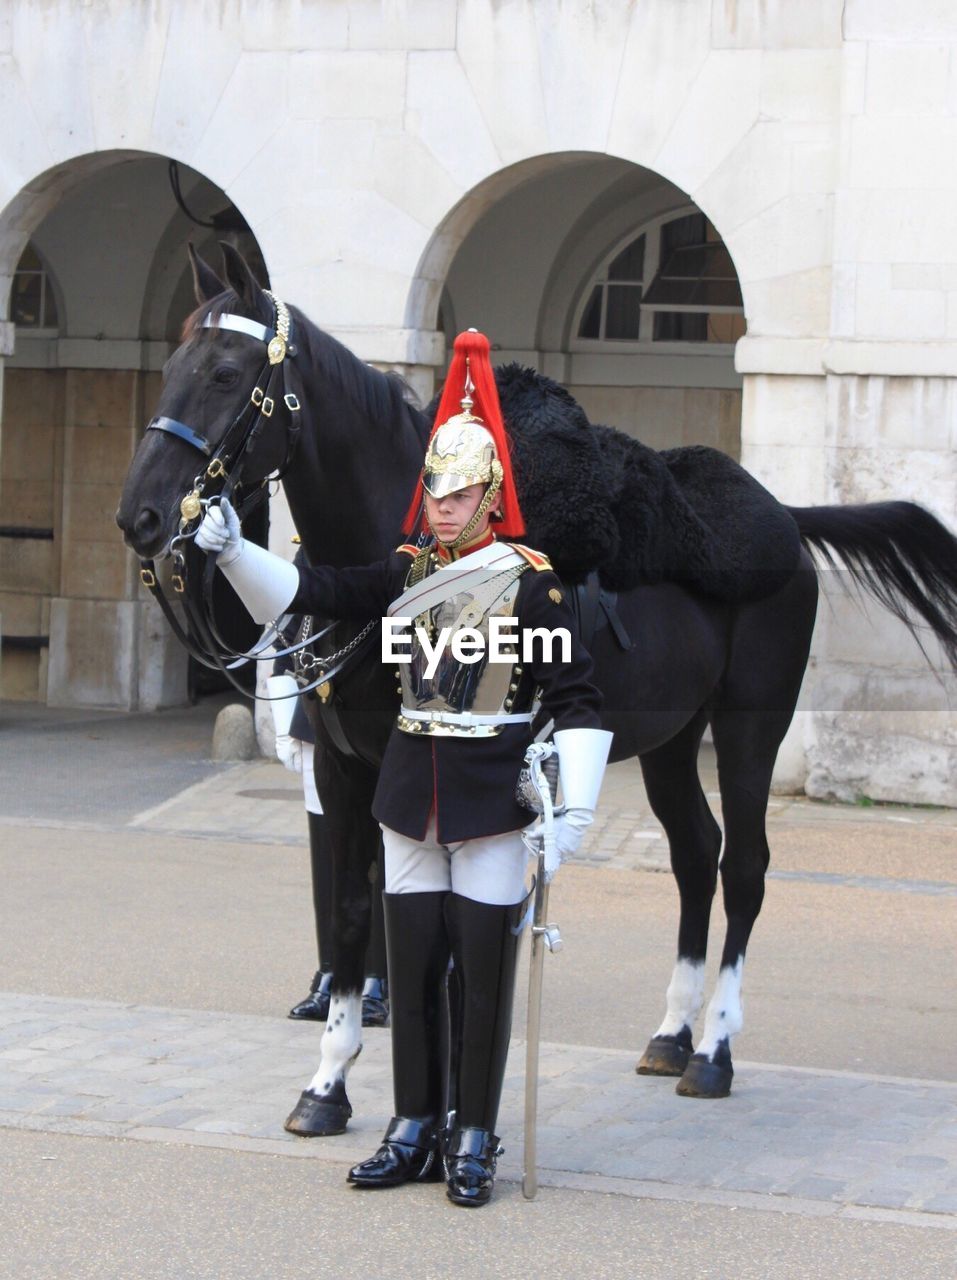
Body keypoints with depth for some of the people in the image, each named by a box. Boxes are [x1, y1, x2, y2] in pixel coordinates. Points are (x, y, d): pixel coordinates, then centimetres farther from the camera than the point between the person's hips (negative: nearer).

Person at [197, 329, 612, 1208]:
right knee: (412, 970, 10)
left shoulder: (528, 581, -8)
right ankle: (415, 1131, 20)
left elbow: (576, 699, -10)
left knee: (483, 974, 2)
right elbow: (307, 591, 0)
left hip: (492, 798, -5)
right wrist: (233, 550, -16)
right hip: (411, 794, 5)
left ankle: (473, 1142, 12)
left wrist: (572, 812, -18)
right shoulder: (406, 573, 6)